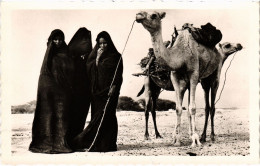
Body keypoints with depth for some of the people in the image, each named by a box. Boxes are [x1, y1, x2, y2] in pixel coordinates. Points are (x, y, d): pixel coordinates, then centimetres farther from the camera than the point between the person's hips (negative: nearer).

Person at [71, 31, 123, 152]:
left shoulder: (115, 56, 2)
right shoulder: (95, 55, 15)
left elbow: (119, 74, -3)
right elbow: (88, 69, 3)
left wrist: (114, 87, -16)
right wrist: (97, 58, -6)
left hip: (109, 91, -5)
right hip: (96, 91, 5)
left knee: (103, 115, -11)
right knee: (98, 116, 3)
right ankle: (98, 144, 7)